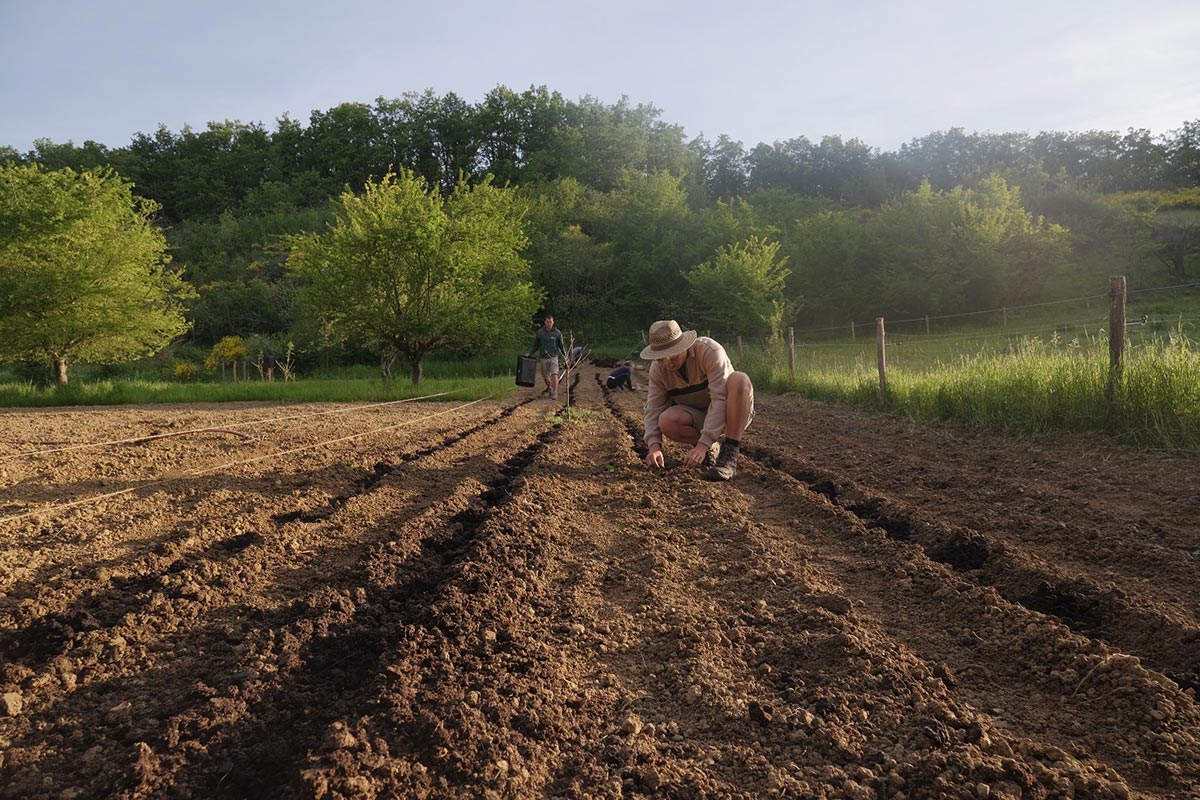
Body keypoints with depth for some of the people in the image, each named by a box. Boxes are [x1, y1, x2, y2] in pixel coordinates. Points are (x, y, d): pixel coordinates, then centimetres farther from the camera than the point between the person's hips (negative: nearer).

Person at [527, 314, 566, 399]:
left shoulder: (557, 333, 0)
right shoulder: (540, 332, 3)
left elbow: (561, 346, 6)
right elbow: (536, 346, 12)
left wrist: (566, 356, -3)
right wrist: (529, 354, 2)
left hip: (553, 358, -2)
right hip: (543, 358, 2)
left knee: (554, 375, -18)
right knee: (546, 377, 8)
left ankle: (554, 394, -16)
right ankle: (550, 388, 36)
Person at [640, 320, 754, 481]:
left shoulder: (710, 351, -26)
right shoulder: (657, 369, -10)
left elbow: (720, 400, -33)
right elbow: (654, 409, -13)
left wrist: (703, 444, -40)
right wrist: (654, 446, -31)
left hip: (729, 413, -3)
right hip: (698, 416, 3)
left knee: (739, 379, -35)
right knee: (667, 421, -30)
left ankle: (729, 454, -31)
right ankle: (712, 448, -1)